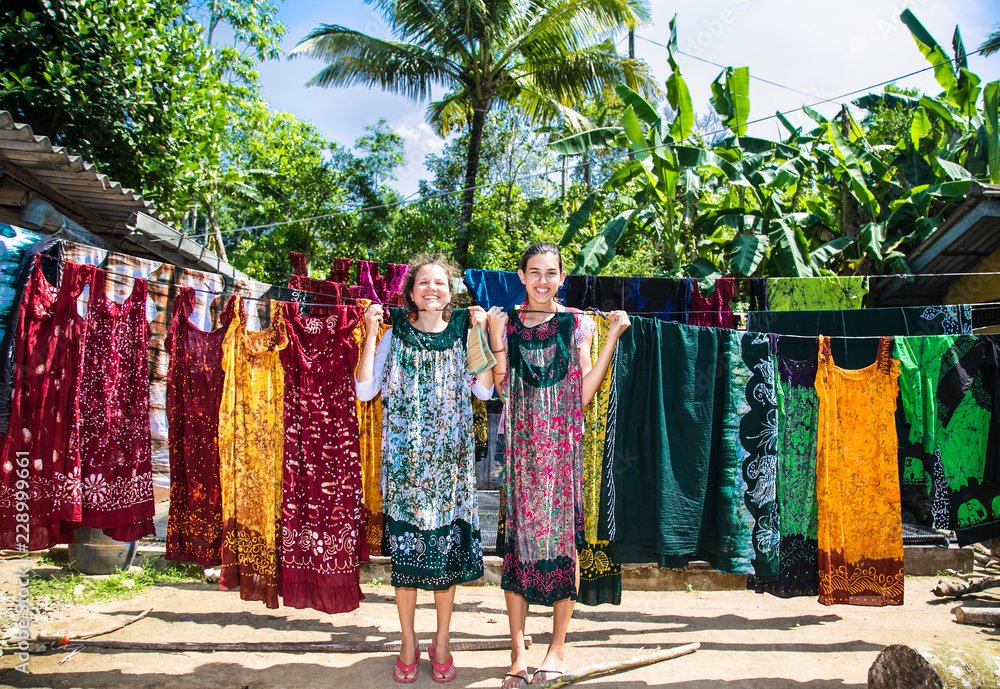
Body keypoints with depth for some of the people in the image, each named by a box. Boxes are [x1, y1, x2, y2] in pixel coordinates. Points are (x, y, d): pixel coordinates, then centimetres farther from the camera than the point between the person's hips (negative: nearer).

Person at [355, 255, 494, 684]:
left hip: (450, 460, 1)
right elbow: (366, 391, -5)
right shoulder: (395, 337, 3)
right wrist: (370, 335, -9)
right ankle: (408, 644, 22)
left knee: (448, 549, 5)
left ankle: (442, 643, 23)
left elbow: (483, 390, -3)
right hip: (404, 460, 0)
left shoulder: (462, 335, 5)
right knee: (405, 550, 4)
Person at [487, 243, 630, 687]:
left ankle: (557, 647, 19)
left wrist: (612, 338, -4)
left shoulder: (577, 324, 3)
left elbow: (583, 394, -2)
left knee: (563, 537, 4)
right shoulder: (508, 324, 5)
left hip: (563, 445, -1)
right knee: (516, 535, 2)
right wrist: (495, 337, -6)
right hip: (521, 444, 1)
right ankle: (518, 649, 15)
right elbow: (503, 390, 1)